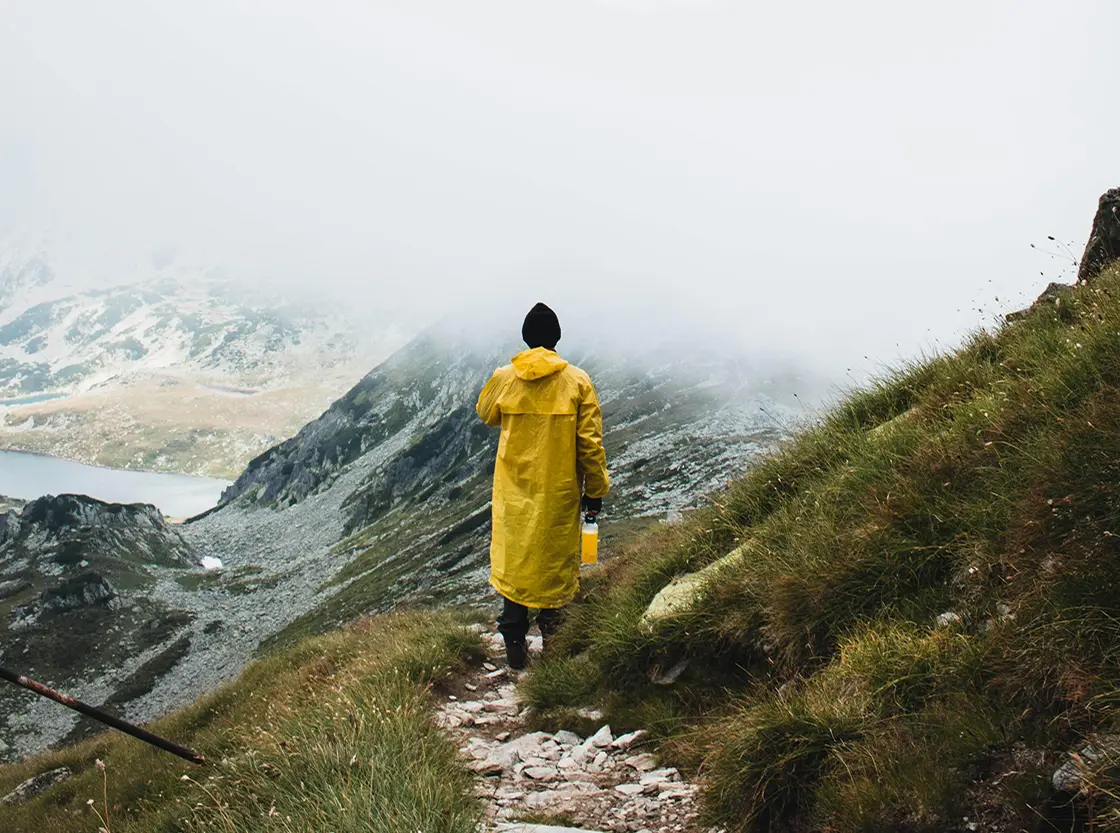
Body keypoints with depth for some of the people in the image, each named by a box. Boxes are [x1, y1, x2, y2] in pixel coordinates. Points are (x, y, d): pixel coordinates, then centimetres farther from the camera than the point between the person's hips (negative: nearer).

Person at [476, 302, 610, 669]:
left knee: (513, 560, 11)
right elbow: (590, 442, -7)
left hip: (514, 491, 1)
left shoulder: (504, 378, -5)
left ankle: (515, 648, 16)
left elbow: (486, 414, 16)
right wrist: (596, 490, 3)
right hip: (560, 493, -1)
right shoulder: (578, 381, -8)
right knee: (556, 561, 11)